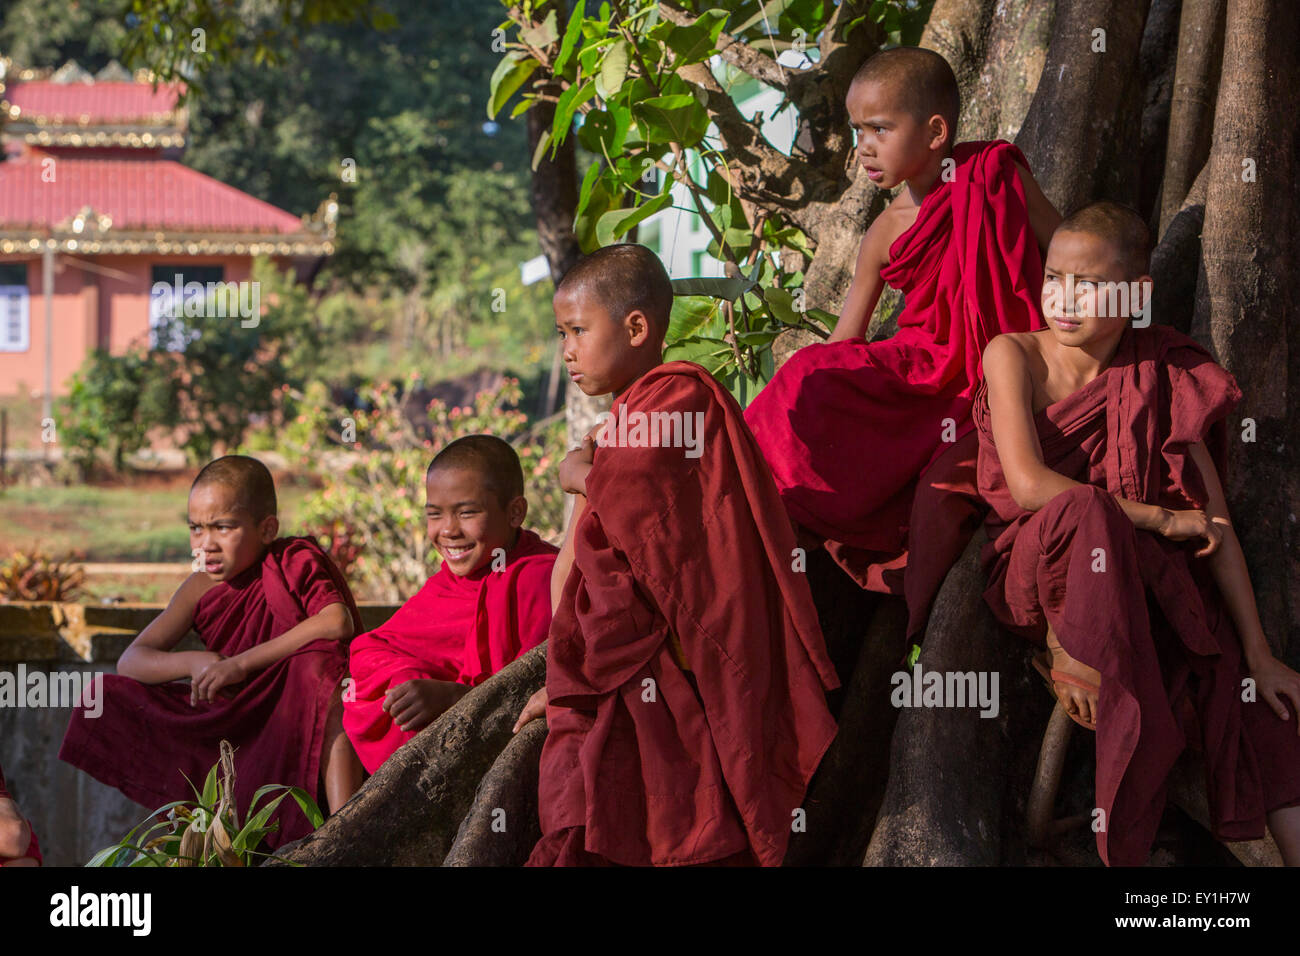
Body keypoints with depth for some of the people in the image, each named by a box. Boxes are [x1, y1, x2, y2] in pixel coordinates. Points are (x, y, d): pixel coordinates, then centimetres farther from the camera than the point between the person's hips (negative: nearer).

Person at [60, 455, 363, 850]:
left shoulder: (295, 562, -10)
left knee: (319, 662, -38)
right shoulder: (202, 589, 3)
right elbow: (131, 660, 1)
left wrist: (242, 662, -30)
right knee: (112, 702, -6)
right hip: (232, 724, 5)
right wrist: (195, 662, -21)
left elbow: (339, 623, -31)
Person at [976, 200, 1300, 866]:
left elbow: (1213, 522, -3)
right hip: (1031, 577, -3)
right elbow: (1028, 485, -20)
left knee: (1242, 679, -21)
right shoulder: (1014, 355, -6)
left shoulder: (1161, 379, 1)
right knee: (1084, 508, -36)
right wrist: (1160, 520, -18)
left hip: (1137, 581, 3)